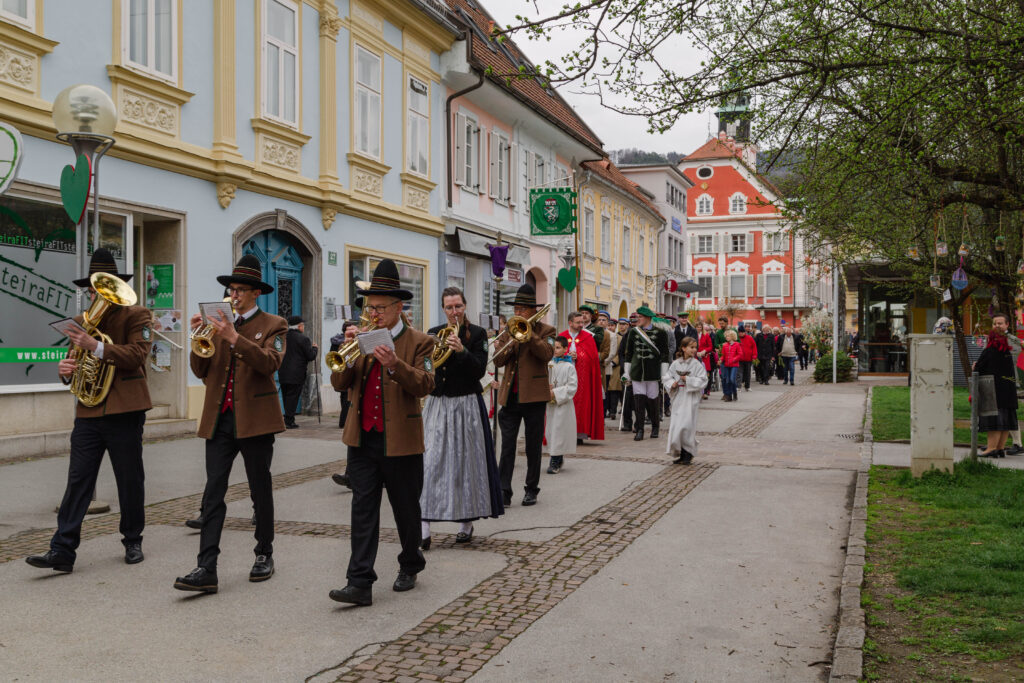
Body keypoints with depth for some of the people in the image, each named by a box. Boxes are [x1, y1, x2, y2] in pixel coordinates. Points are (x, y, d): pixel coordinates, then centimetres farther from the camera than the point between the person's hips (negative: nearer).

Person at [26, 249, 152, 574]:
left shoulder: (136, 316, 0)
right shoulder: (83, 322, 16)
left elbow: (137, 356, -15)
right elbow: (81, 362, 21)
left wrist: (96, 346, -26)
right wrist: (67, 370, -3)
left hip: (124, 413, -4)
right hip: (88, 412, 4)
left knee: (131, 481, 6)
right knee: (77, 481, -1)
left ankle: (133, 542, 21)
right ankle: (62, 551, -1)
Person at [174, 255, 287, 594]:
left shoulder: (273, 325, 3)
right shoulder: (219, 325, 15)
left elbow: (271, 362, -16)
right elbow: (201, 371, 8)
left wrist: (233, 338, -23)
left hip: (254, 419, -3)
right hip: (220, 419, 3)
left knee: (260, 491, 7)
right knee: (213, 493, -4)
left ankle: (264, 555, 23)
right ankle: (206, 568, -6)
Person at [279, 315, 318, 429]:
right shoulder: (303, 339, -11)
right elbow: (311, 356, -11)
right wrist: (315, 348, 9)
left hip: (282, 373, 6)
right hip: (296, 374, -6)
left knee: (286, 397, 13)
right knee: (293, 397, -1)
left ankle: (287, 420, 17)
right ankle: (289, 421, -2)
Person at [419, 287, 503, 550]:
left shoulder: (477, 333, 0)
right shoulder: (433, 333, 9)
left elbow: (479, 371, -9)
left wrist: (461, 350, -22)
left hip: (467, 405, -2)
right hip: (438, 404, 2)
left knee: (466, 462, 3)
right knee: (430, 461, -5)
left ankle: (467, 522, 16)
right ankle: (424, 526, -5)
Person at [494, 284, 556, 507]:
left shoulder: (545, 330, 3)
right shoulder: (509, 330, 13)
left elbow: (547, 354, -17)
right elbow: (498, 360, 3)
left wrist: (528, 333, -20)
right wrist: (511, 342, -12)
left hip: (534, 395, -3)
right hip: (510, 395, 3)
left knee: (533, 447, 7)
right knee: (507, 446, -2)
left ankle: (532, 489, 19)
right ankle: (504, 492, 0)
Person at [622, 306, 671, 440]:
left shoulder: (660, 333, 0)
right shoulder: (633, 332, 9)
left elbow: (664, 355, 1)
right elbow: (628, 354, 13)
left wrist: (664, 375, -3)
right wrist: (626, 374, 11)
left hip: (653, 372, -2)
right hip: (637, 372, 2)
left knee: (652, 400, 3)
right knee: (638, 400, -4)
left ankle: (655, 427, 23)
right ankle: (639, 430, 1)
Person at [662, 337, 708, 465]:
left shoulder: (697, 364, -3)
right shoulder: (675, 364, 6)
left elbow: (702, 380, -9)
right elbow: (666, 377, 10)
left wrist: (688, 380, -15)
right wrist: (672, 384, -9)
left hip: (691, 398, -4)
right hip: (678, 398, 4)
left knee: (687, 425, -10)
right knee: (675, 424, 4)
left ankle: (688, 454, 4)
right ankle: (680, 454, 17)